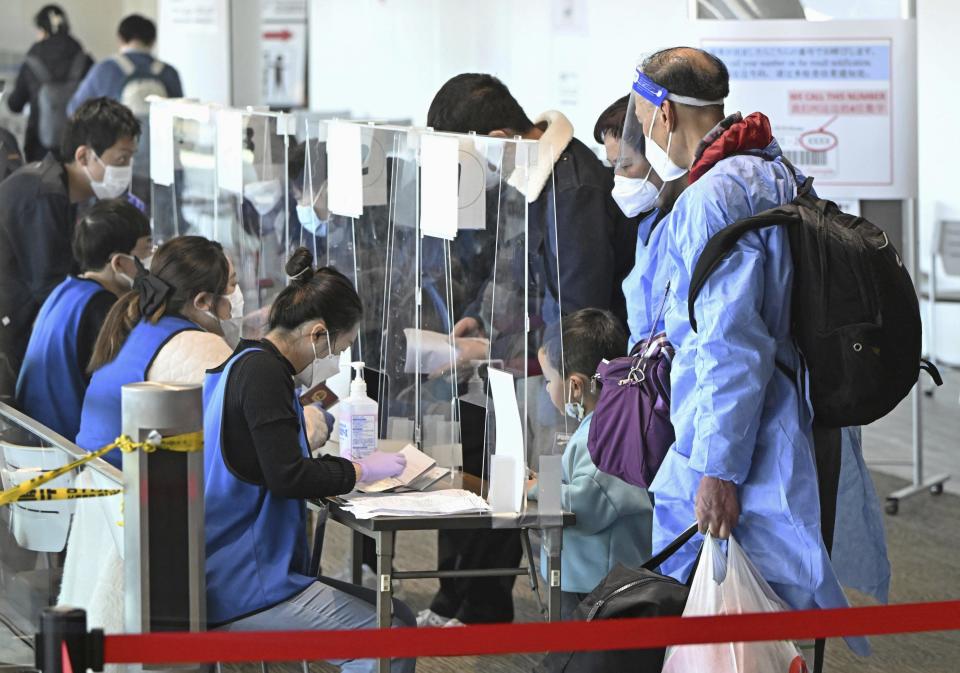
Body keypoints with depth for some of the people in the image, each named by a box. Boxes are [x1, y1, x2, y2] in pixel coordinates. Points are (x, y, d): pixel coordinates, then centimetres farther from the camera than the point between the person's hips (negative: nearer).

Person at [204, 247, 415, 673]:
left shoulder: (244, 363, 16)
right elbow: (287, 476, -21)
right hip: (241, 586, -11)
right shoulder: (263, 371, -15)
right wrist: (360, 470, -7)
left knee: (399, 617, 7)